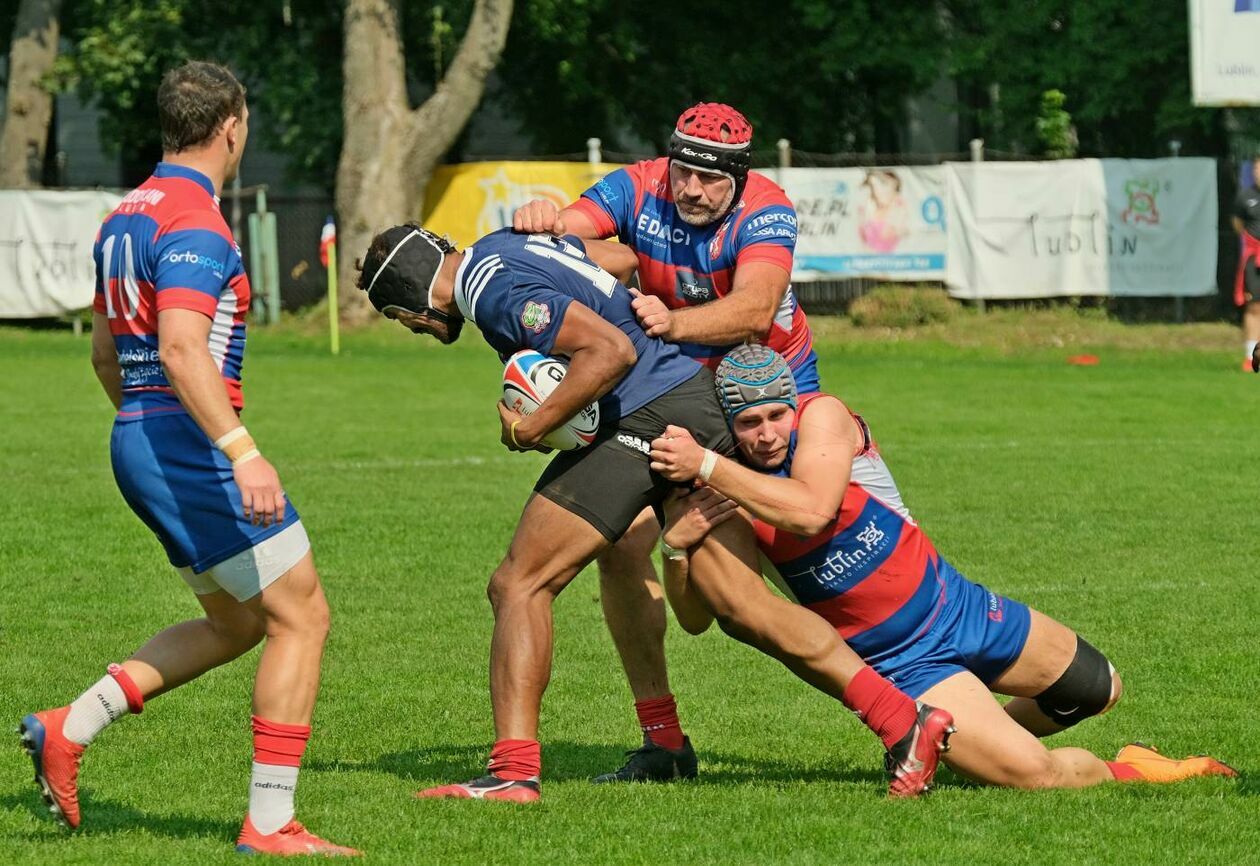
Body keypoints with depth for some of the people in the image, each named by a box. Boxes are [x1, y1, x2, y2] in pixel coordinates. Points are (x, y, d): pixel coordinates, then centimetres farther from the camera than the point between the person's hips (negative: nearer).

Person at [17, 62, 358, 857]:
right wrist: (243, 450, -35)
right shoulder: (193, 224, -16)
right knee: (302, 617, -3)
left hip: (137, 438, 10)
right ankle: (270, 823, -5)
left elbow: (106, 351, 23)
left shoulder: (125, 218, 14)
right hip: (190, 441, -10)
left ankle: (68, 729, 11)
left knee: (236, 624, 20)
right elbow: (181, 350, -28)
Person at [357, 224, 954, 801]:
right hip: (701, 406, 10)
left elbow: (611, 349, -22)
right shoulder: (502, 244, 18)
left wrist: (530, 427, -16)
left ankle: (514, 772, -12)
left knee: (519, 585, -5)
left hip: (641, 420, -10)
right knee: (743, 609, 9)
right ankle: (905, 723, 3)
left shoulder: (496, 291, -12)